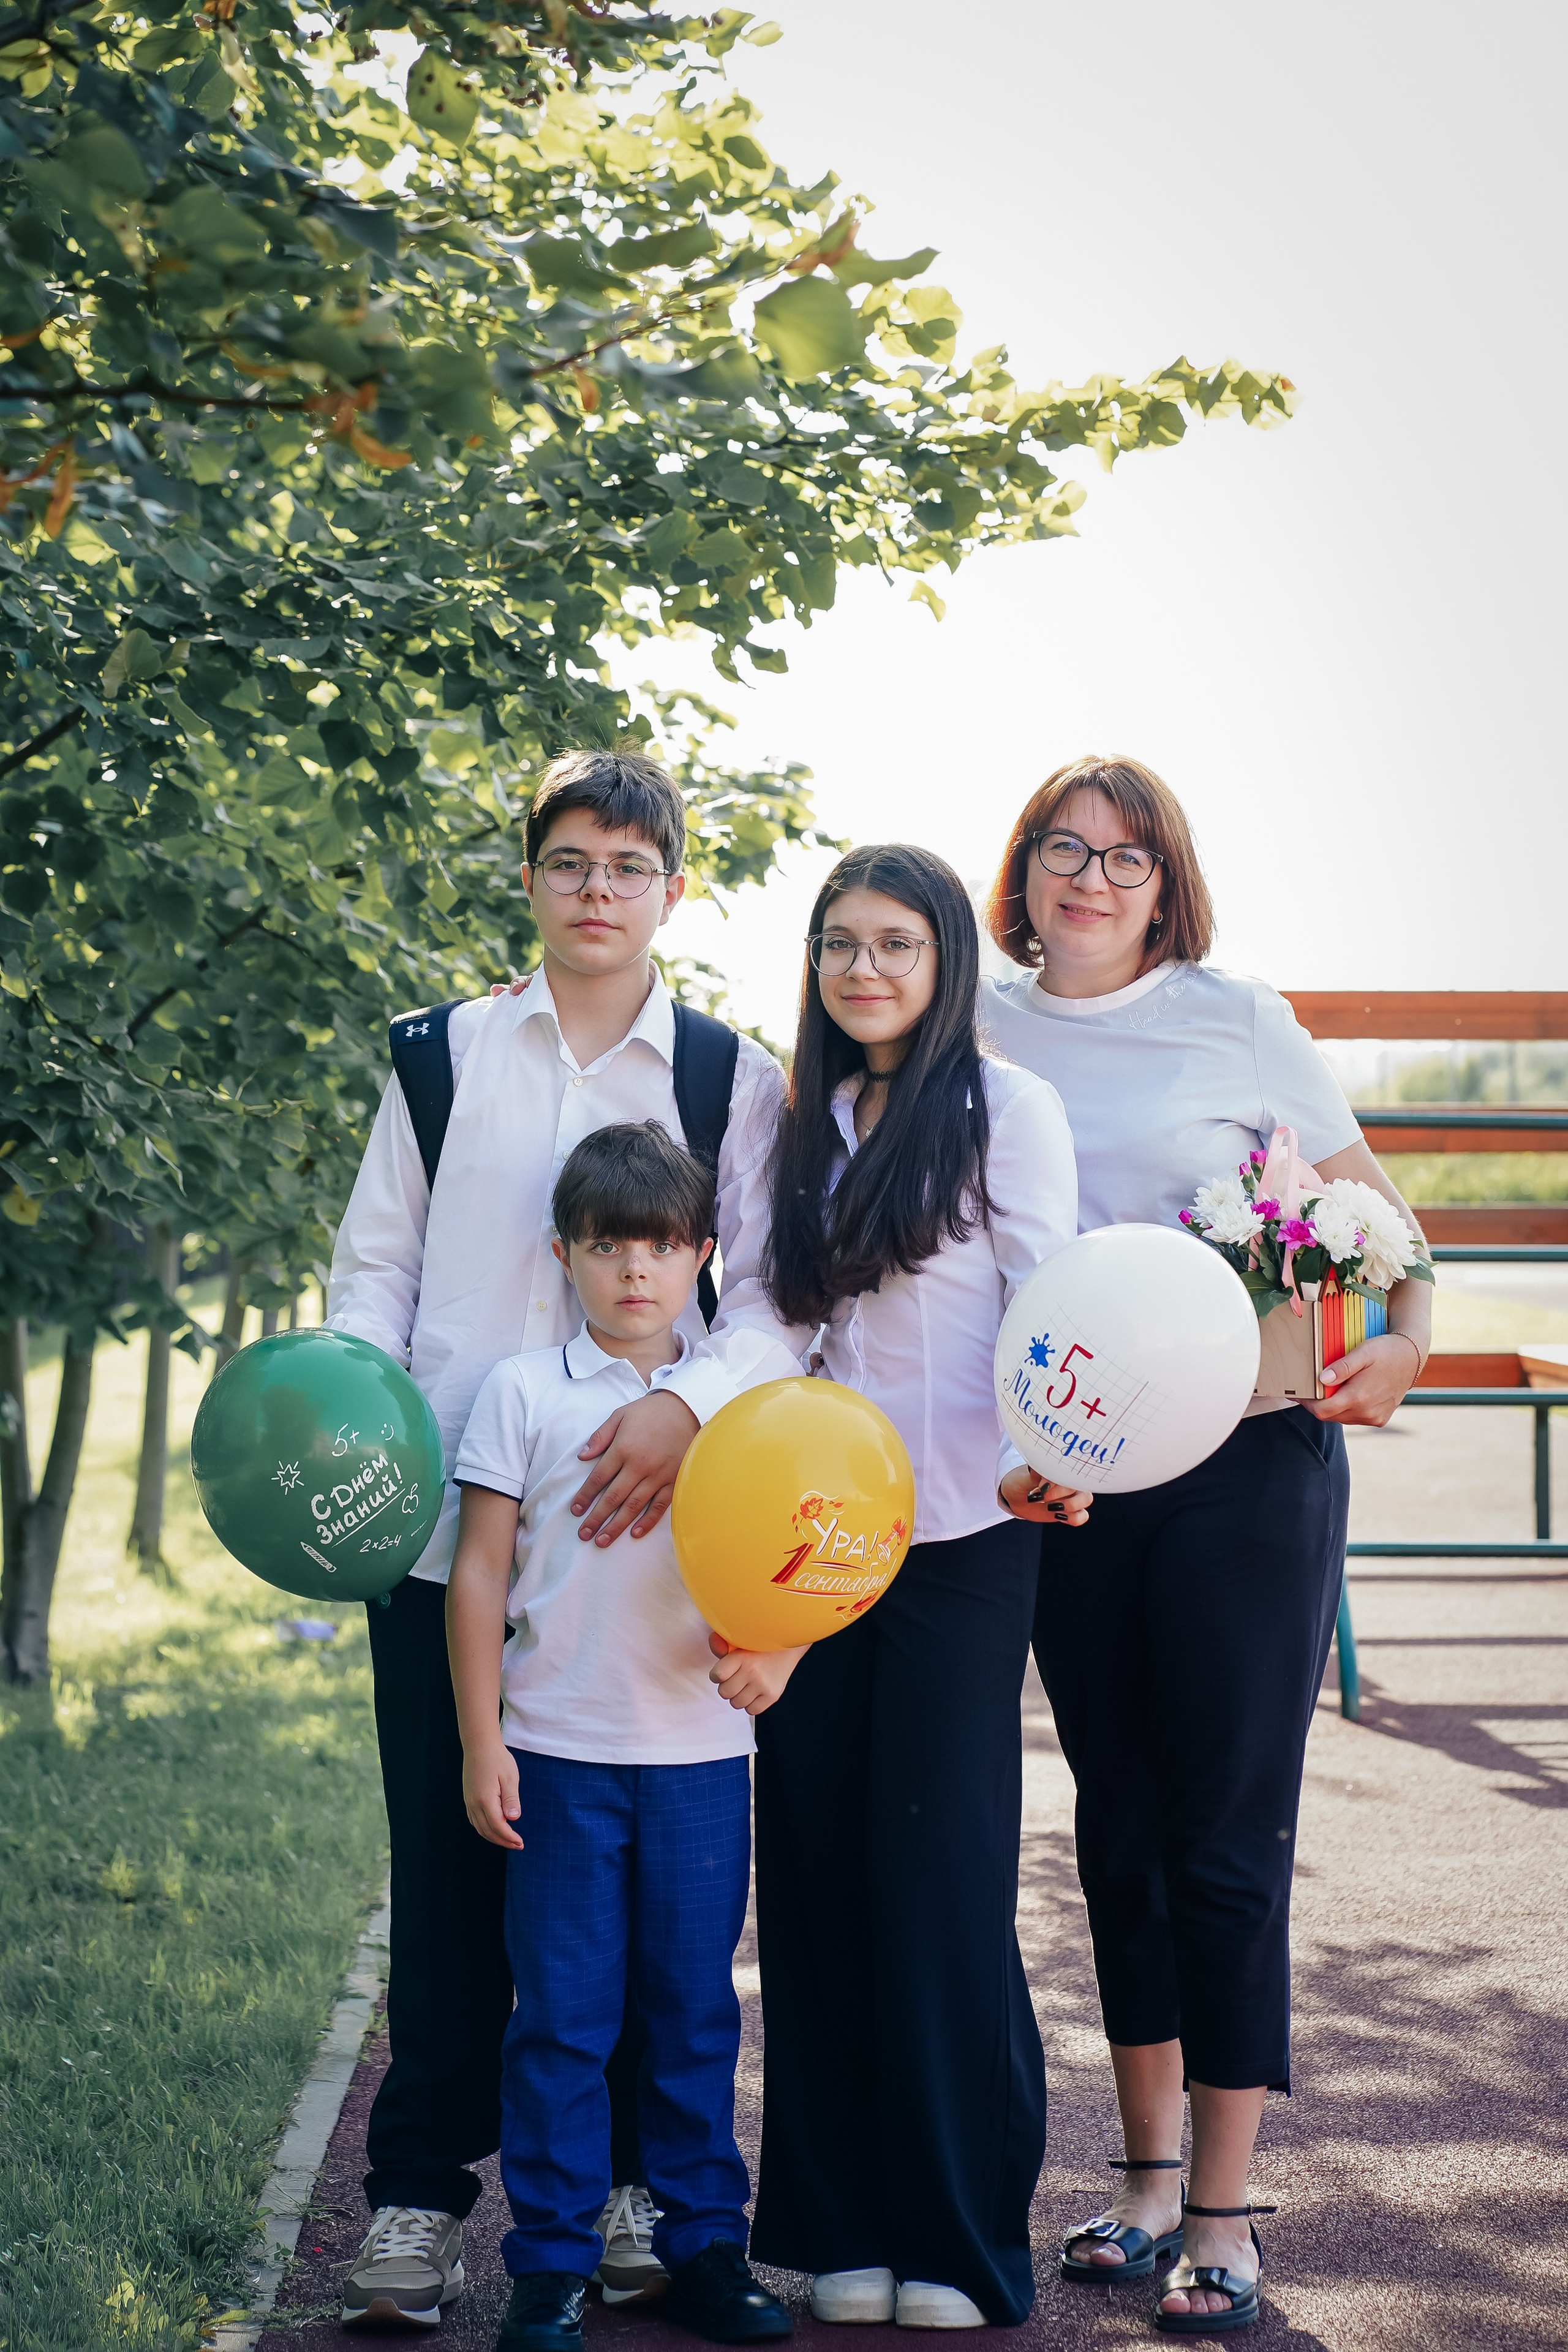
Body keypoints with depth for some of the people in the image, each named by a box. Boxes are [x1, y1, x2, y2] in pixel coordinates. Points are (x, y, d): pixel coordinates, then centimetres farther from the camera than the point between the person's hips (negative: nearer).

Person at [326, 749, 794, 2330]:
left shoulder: (730, 1078, 7)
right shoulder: (442, 1057, 10)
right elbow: (376, 1264, 11)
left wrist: (690, 1400, -20)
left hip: (638, 1529, 0)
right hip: (445, 1524, 1)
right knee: (448, 1861, 3)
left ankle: (628, 2172, 18)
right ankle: (421, 2186, 13)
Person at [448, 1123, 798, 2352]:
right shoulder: (524, 1391, 1)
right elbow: (480, 1573, 1)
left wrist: (779, 1653, -13)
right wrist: (481, 1741, -3)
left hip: (701, 1750, 2)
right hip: (561, 1750, -2)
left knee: (696, 2009, 9)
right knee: (562, 2016, 2)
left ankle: (707, 2246, 19)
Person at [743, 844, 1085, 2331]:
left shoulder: (1006, 1108, -2)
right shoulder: (803, 1123, 14)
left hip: (960, 1538, -5)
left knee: (937, 1863, -3)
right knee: (814, 1864, 5)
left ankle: (961, 2237, 8)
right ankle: (844, 2224, 15)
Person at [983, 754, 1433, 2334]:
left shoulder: (1236, 1020, -1)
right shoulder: (977, 1033, 7)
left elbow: (1373, 1203, 4)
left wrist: (1402, 1342, -14)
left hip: (1247, 1462, -3)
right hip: (1060, 1475, 3)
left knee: (1228, 1836, -2)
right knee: (1119, 1831, 11)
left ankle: (1224, 2214, 6)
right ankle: (1150, 2174, 24)